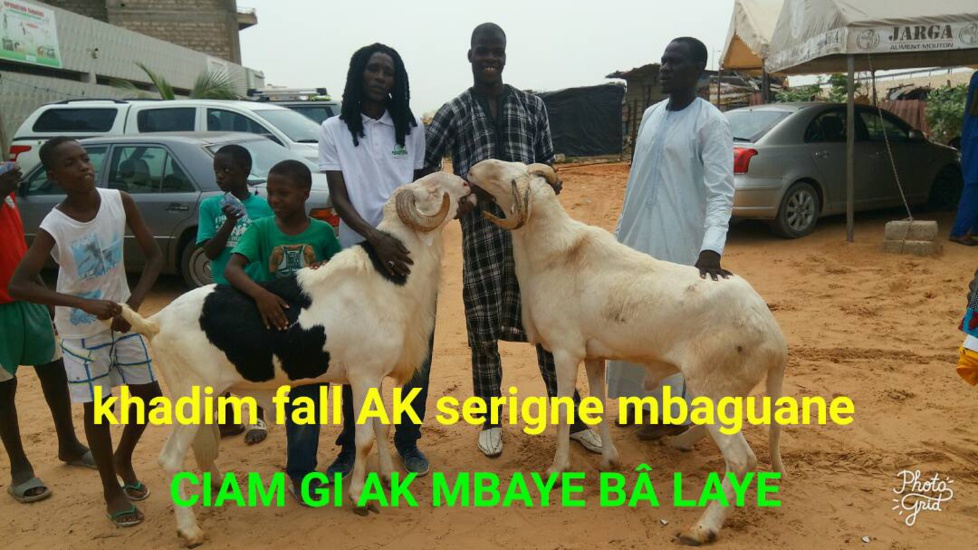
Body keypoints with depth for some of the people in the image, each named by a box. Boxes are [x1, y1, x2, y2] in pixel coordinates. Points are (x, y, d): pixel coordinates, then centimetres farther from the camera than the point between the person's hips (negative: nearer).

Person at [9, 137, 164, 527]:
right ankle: (112, 490, 23)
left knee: (150, 394, 9)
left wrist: (134, 303, -19)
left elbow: (154, 254, -7)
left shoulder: (119, 201, -13)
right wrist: (85, 304, -35)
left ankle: (123, 459, 36)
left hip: (122, 317, 4)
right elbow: (18, 285, -25)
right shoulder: (54, 226, -21)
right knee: (98, 406, 5)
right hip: (80, 328, -3)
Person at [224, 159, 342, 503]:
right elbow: (231, 269, -20)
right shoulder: (261, 229, -8)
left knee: (306, 398, 10)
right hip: (274, 324, 0)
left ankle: (300, 474, 26)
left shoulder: (323, 232, -5)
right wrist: (259, 293, -38)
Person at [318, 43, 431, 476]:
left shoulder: (411, 128, 8)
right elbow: (338, 197, -5)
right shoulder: (335, 129, 3)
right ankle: (351, 446, 21)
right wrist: (376, 237, -21)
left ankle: (408, 441, 22)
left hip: (410, 251, 2)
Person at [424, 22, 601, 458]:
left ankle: (571, 418, 18)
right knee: (483, 328, 5)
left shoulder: (531, 105, 12)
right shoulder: (454, 112, 7)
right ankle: (491, 421, 23)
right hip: (481, 228, -1)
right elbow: (422, 165, 4)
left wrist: (549, 184, -8)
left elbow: (547, 165, 13)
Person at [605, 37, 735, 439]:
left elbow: (721, 192, -19)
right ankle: (638, 400, 33)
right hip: (635, 241, 8)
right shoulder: (651, 114, 11)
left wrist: (711, 250, -33)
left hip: (677, 246, -7)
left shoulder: (711, 123, -11)